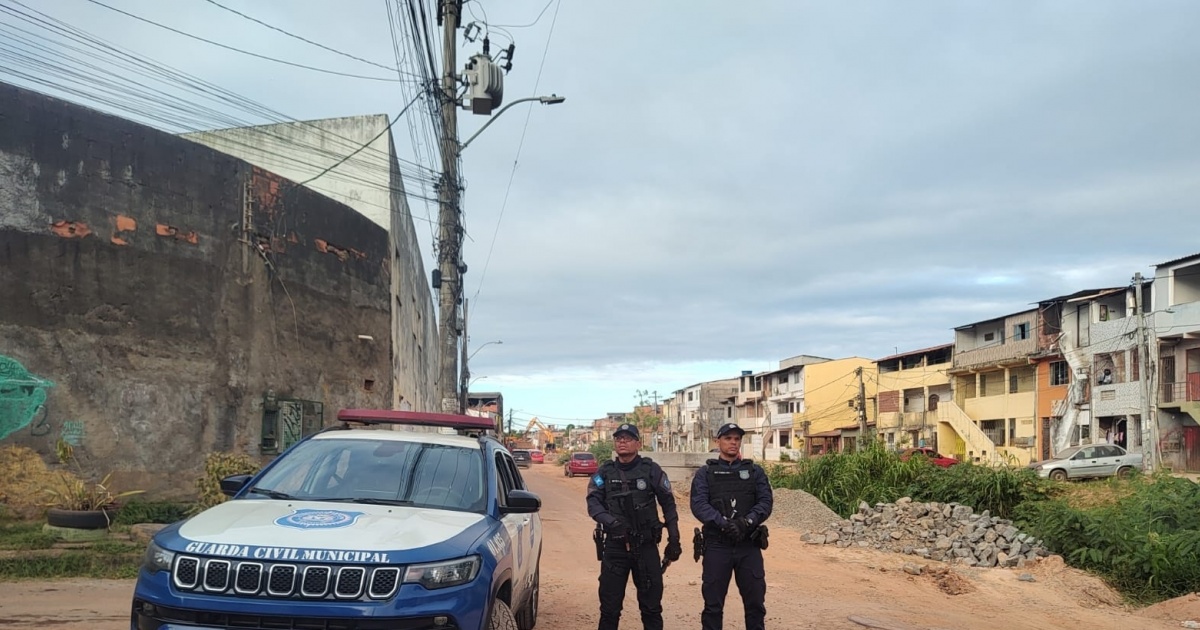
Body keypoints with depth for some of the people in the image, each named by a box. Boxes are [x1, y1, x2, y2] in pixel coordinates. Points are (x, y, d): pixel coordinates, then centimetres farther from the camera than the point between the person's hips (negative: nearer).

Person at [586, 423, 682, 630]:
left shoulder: (651, 470, 0)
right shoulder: (604, 472, 4)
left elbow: (668, 504, 5)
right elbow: (593, 502, -6)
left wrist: (674, 539, 1)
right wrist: (610, 521, -25)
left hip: (646, 546, -1)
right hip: (614, 545, 1)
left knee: (651, 605, 8)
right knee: (609, 606, 6)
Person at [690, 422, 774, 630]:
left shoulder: (755, 471, 10)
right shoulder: (705, 473, 6)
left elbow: (766, 502, -1)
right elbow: (698, 504, -8)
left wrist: (747, 522, -19)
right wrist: (723, 523, -23)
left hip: (749, 545, 1)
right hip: (716, 545, -1)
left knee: (755, 601, 7)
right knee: (713, 603, 5)